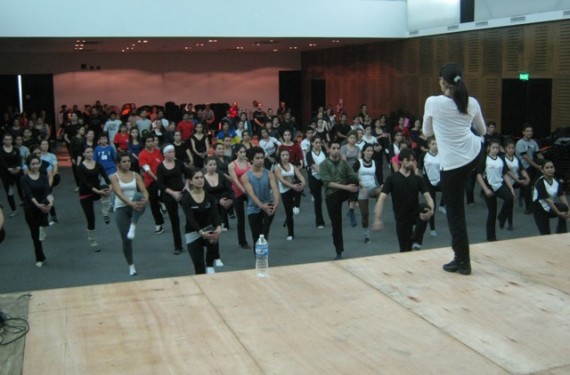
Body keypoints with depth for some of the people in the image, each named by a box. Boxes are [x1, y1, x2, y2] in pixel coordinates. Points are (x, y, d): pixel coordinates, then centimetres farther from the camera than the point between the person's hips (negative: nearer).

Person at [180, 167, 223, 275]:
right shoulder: (186, 198, -11)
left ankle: (210, 264, -11)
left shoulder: (209, 196, -3)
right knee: (200, 268, -1)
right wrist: (201, 232, -41)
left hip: (208, 229, 1)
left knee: (214, 237, -34)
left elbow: (215, 213, -15)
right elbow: (190, 218, -23)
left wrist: (219, 227, -37)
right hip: (193, 233, -1)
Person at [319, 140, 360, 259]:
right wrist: (345, 187, -24)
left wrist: (356, 185, -27)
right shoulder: (324, 165, -2)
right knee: (336, 224, 1)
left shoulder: (344, 163, 7)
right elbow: (328, 183, -14)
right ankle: (339, 252, 14)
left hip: (344, 192, 1)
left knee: (354, 180, -31)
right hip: (331, 195, -1)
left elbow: (354, 178, -2)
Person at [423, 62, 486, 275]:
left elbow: (427, 133, 4)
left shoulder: (433, 102, -12)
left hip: (453, 163, -4)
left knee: (455, 213, 5)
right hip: (474, 154, 5)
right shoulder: (472, 103, 1)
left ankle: (462, 262, 13)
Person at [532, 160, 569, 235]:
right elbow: (547, 200, -26)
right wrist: (559, 213, -31)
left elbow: (562, 196, -11)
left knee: (564, 207, -27)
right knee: (545, 234, -8)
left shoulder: (556, 181, -4)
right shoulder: (540, 183, -21)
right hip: (540, 210, -4)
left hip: (551, 207, 4)